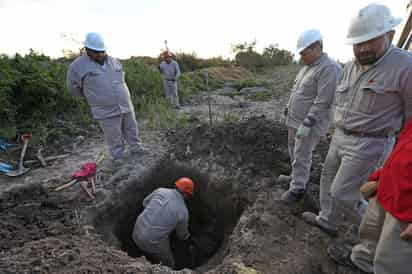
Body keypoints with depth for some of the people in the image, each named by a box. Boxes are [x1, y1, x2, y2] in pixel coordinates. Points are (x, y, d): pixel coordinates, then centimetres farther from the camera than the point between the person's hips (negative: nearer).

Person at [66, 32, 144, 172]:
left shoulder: (114, 61, 5)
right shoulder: (77, 66, -8)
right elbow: (73, 88, 6)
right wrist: (93, 97, 15)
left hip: (127, 106, 4)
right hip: (106, 112, -4)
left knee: (131, 130, 17)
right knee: (113, 138, 6)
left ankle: (136, 148, 37)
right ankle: (117, 158, 25)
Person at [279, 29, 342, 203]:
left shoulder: (329, 68, -18)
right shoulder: (308, 67, 12)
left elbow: (323, 102, -23)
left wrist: (307, 124, -24)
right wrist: (289, 109, 18)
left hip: (309, 124, -9)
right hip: (295, 120, 9)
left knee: (301, 157, 0)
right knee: (294, 151, 20)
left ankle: (297, 189, 15)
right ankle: (297, 177, 38)